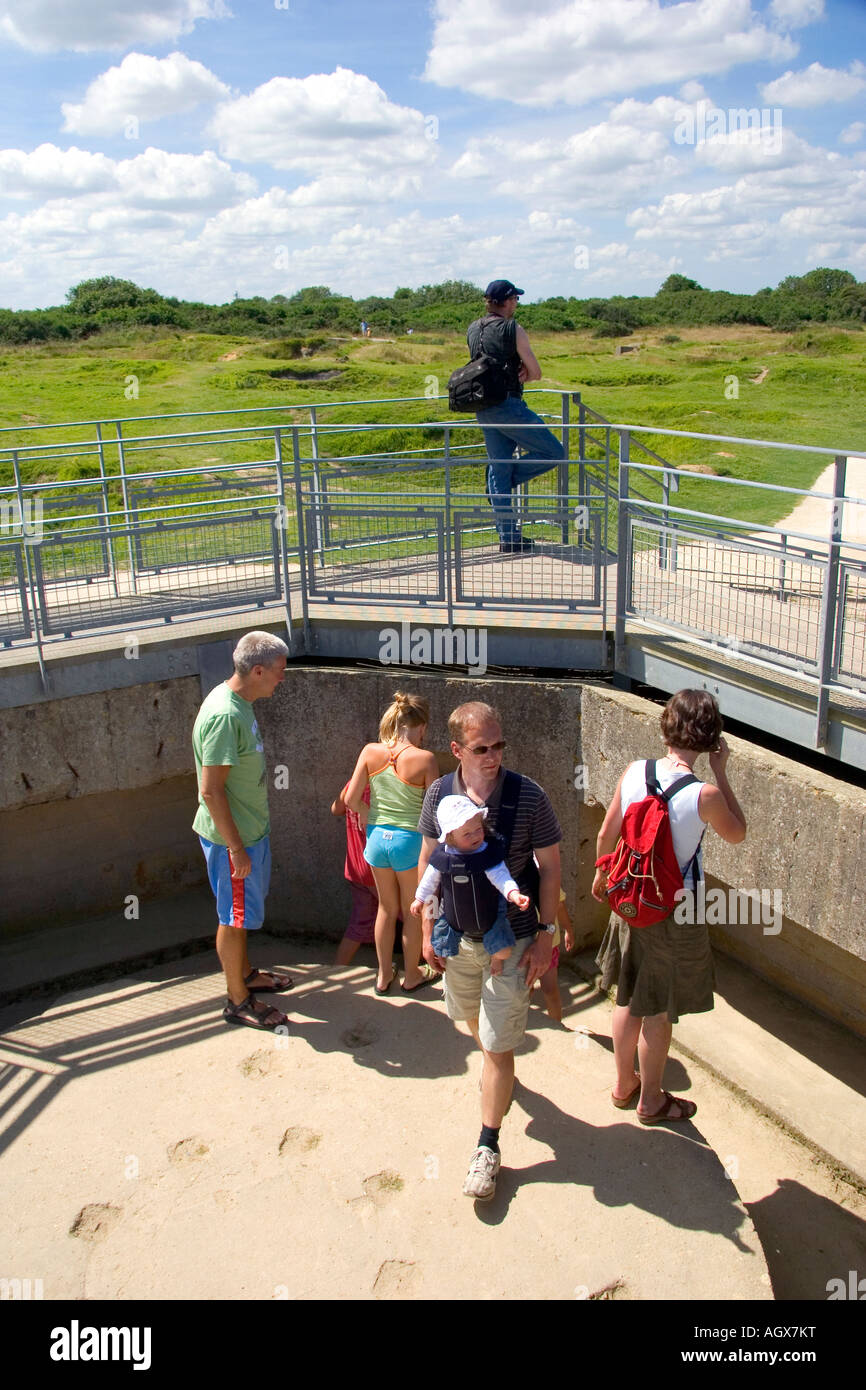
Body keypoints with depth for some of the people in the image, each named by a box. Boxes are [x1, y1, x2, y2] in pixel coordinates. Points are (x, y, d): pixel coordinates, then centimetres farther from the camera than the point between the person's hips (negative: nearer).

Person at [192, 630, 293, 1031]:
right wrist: (236, 848, -22)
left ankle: (245, 974, 42)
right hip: (231, 837, -9)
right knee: (234, 917, 6)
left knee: (241, 913, 24)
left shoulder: (238, 702, 4)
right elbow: (211, 791, -27)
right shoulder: (224, 716, -28)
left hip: (250, 829, 9)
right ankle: (238, 1001, 21)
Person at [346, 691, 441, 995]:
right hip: (410, 840, -4)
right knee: (413, 912, 19)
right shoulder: (424, 759, -17)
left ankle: (384, 975, 36)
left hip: (377, 837, 4)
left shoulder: (370, 751, -7)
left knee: (387, 908, 23)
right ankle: (411, 976, 35)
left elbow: (351, 799, -5)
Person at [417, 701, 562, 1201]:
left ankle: (488, 1146, 18)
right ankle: (497, 1068, 58)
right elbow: (429, 863, 3)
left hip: (512, 939, -4)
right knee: (472, 1017, 26)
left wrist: (546, 933, -10)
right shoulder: (439, 795, -9)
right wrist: (429, 929, 3)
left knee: (499, 1046, 1)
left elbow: (550, 866, -8)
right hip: (458, 935, 4)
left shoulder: (529, 797, -18)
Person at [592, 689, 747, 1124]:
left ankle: (623, 1084, 42)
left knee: (628, 1000, 23)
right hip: (675, 915, -4)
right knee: (658, 1013, 14)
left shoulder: (634, 772, -12)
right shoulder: (705, 795, -24)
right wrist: (720, 772, -4)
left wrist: (602, 875, 18)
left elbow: (606, 835, -1)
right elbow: (737, 834, -3)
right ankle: (650, 1100, 33)